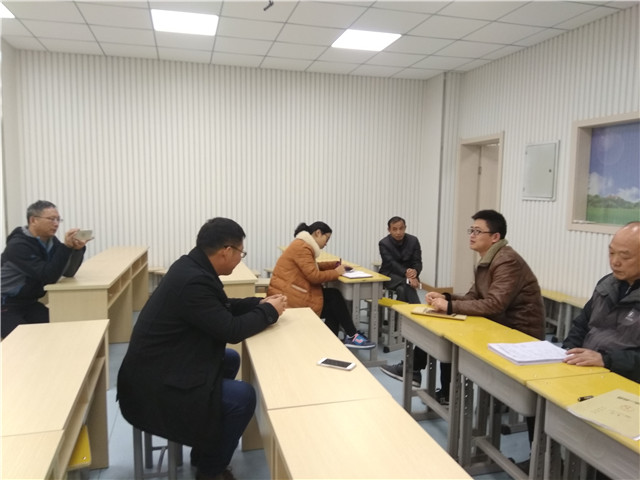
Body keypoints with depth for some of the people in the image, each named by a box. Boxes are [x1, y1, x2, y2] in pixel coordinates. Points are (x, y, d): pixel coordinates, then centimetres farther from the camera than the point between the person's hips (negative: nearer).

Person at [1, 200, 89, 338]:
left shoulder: (51, 241, 0)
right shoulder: (19, 245, -23)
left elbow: (68, 272, -7)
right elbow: (49, 277, -30)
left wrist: (77, 249, -24)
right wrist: (66, 247, -36)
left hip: (29, 303, 7)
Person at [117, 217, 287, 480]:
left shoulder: (191, 266, 0)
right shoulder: (193, 280, -30)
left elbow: (221, 308, 15)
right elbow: (231, 330, -23)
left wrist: (260, 303, 6)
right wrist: (269, 311, -8)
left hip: (162, 364, 11)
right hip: (154, 385, -11)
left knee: (231, 360, 20)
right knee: (243, 396, -13)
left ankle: (205, 446, 30)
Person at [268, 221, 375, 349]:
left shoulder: (302, 245, 17)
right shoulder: (302, 247, -17)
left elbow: (313, 266, 20)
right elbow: (314, 276, -22)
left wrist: (336, 265, 7)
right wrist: (336, 272, -8)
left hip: (287, 294, 10)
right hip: (288, 298, -10)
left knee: (333, 309, 5)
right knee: (334, 297, -5)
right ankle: (352, 336, 8)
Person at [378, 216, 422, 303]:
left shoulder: (413, 240, -1)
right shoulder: (384, 243, -9)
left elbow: (417, 262, -4)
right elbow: (391, 264, -21)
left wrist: (415, 271, -30)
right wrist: (406, 274, -39)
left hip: (409, 274, 2)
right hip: (390, 275, -2)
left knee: (402, 289, -34)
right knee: (407, 284, -33)